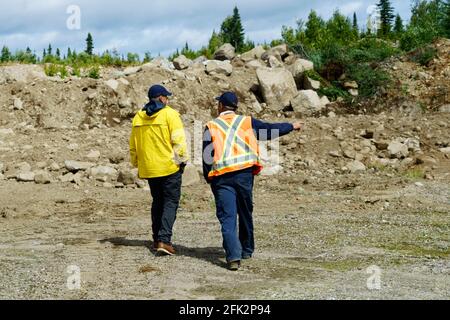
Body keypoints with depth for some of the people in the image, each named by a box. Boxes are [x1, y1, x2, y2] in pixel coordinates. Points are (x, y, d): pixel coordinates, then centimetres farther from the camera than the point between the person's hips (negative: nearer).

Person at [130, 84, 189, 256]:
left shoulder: (138, 117, 8)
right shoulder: (170, 114, -8)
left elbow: (133, 145, 14)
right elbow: (178, 139, -13)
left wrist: (137, 164, 23)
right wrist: (183, 159, -1)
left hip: (149, 168, 5)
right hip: (169, 166, -5)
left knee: (157, 202, 18)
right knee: (171, 203, -1)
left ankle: (157, 239, 20)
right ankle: (164, 240, -13)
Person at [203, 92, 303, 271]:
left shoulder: (211, 127, 4)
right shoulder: (247, 122, 8)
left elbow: (207, 156, 1)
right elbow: (270, 130, 17)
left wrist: (208, 178, 13)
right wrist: (292, 126, 33)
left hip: (221, 177, -2)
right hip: (244, 174, 2)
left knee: (227, 217, -3)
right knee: (245, 213, 18)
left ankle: (233, 257, -16)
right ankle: (247, 250, 32)